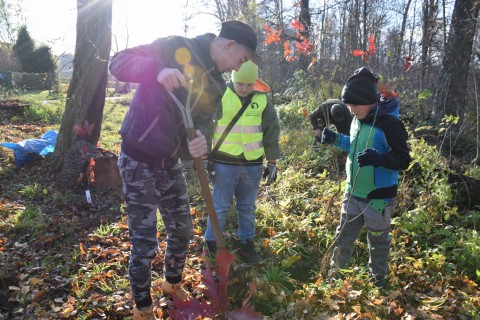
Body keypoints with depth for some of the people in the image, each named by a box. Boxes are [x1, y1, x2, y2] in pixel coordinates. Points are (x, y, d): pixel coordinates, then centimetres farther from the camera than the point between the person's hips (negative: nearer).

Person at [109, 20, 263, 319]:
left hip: (170, 163, 7)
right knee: (145, 244, 0)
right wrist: (157, 70, -37)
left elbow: (204, 121, 1)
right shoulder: (175, 48, -13)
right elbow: (119, 62, -17)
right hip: (139, 161, -7)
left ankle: (173, 282, 45)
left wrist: (201, 139, -24)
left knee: (183, 230, 18)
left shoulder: (217, 84, 8)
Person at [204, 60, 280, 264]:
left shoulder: (262, 98, 1)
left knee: (247, 207, 14)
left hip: (253, 164, 3)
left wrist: (272, 162, 7)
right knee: (220, 207, 5)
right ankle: (210, 244, 22)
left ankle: (247, 245, 29)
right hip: (224, 163, -2)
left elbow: (272, 130, 7)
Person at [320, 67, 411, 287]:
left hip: (378, 197, -7)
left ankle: (377, 281, 35)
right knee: (343, 237, 18)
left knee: (378, 242, 14)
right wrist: (336, 139, 5)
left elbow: (403, 161, -21)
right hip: (353, 194, 7)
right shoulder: (358, 119, 3)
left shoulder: (389, 123, -21)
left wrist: (378, 158, -39)